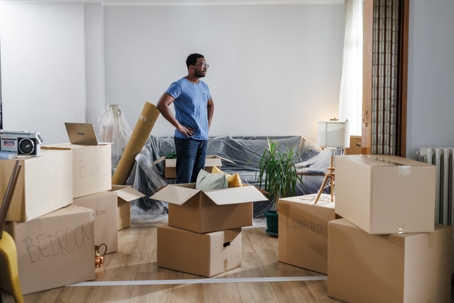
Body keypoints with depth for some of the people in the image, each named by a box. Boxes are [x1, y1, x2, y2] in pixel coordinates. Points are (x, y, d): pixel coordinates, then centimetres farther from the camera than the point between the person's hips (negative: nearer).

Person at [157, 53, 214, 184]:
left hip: (203, 138, 8)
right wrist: (179, 126, -20)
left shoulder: (204, 86, 13)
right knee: (185, 180, -6)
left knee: (198, 179, 12)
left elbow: (210, 105, 32)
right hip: (187, 139, -7)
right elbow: (161, 105, -21)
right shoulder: (179, 85, -11)